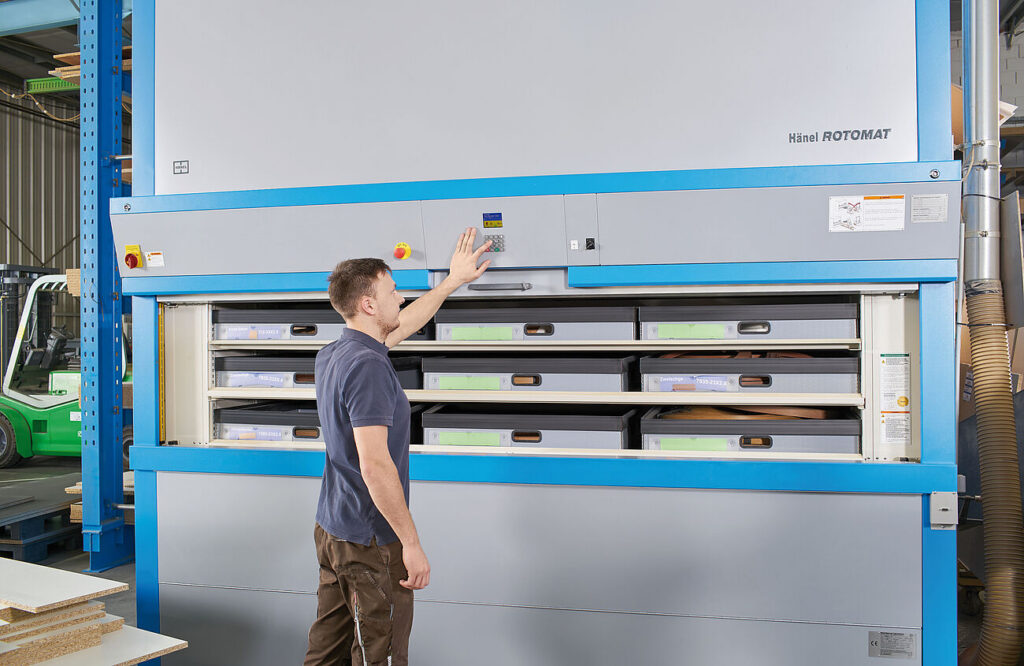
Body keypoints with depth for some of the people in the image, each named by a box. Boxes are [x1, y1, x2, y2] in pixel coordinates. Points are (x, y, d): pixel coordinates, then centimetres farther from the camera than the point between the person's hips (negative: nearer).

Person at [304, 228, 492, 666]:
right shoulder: (367, 366, -22)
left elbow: (402, 326, 24)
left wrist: (453, 280, 30)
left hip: (331, 530, 9)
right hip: (371, 542, -9)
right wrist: (412, 543, -21)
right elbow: (375, 466, -27)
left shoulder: (331, 356, 8)